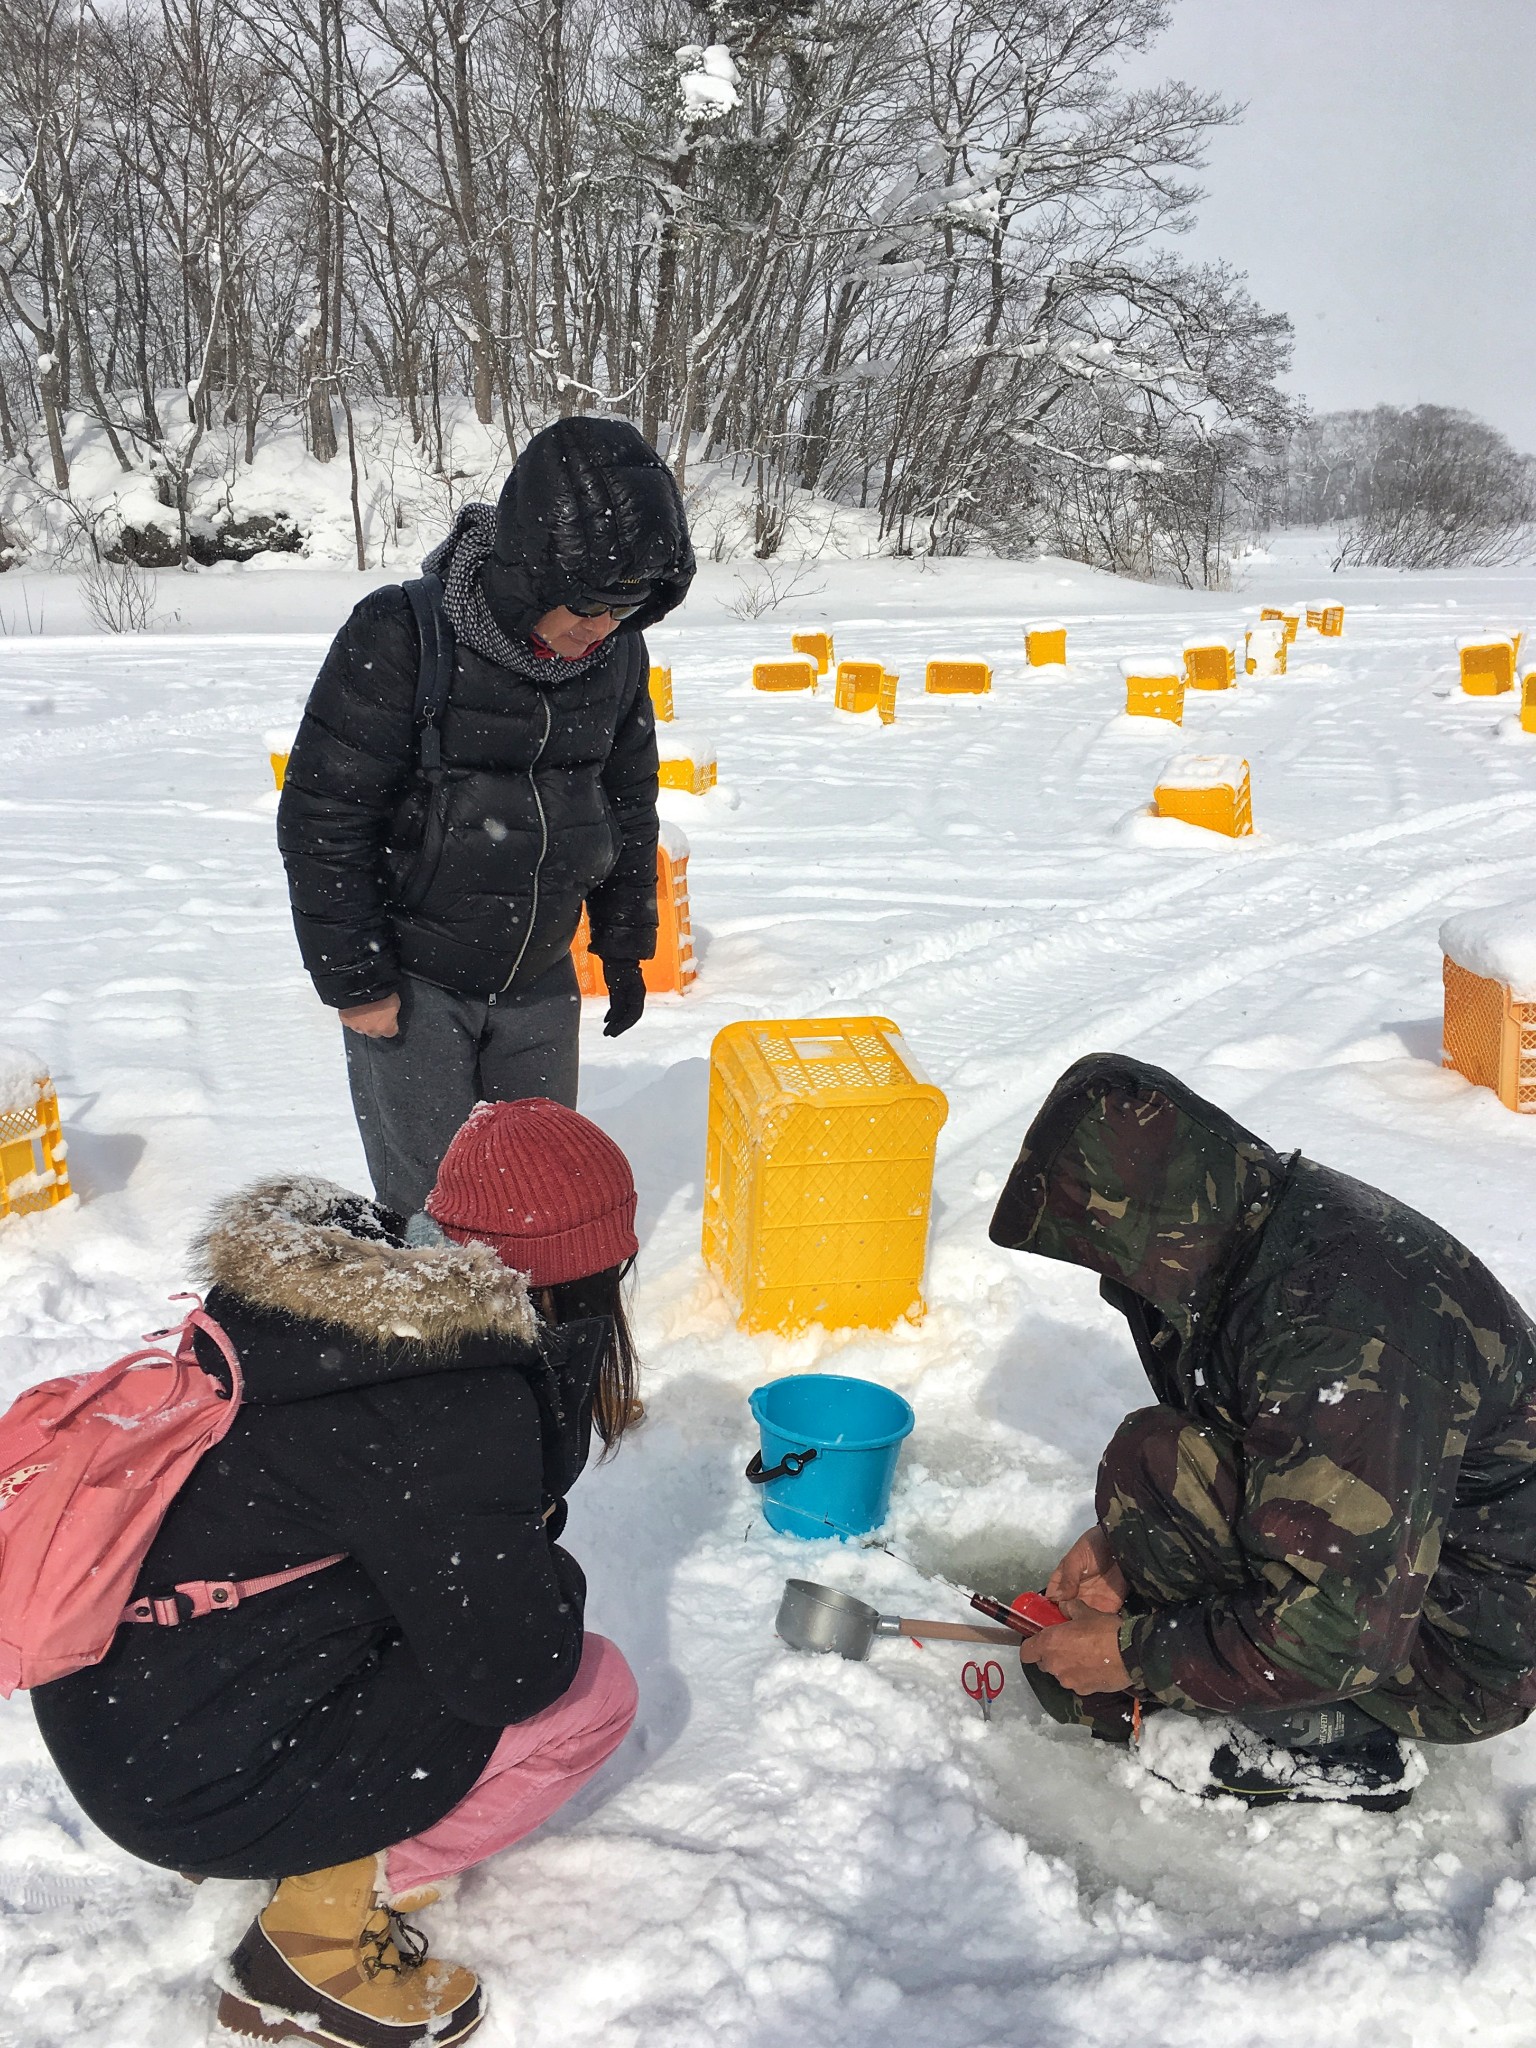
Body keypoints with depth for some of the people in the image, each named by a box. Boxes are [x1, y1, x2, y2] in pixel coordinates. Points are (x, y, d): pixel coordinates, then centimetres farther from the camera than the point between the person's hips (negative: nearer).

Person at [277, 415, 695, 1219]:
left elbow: (628, 802, 11)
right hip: (412, 980, -4)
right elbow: (321, 817, -16)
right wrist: (354, 982, -12)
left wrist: (624, 944, 14)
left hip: (538, 980, 5)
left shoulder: (618, 653, -5)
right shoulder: (398, 638, -21)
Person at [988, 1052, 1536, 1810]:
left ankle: (1328, 1742, -8)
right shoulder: (1258, 1218, -4)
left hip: (1473, 1647, -9)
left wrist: (1135, 1656, -19)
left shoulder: (1339, 1333, -35)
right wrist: (1123, 1539, -1)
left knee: (1157, 1463, -24)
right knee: (1074, 1677, 7)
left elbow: (1338, 1637, -32)